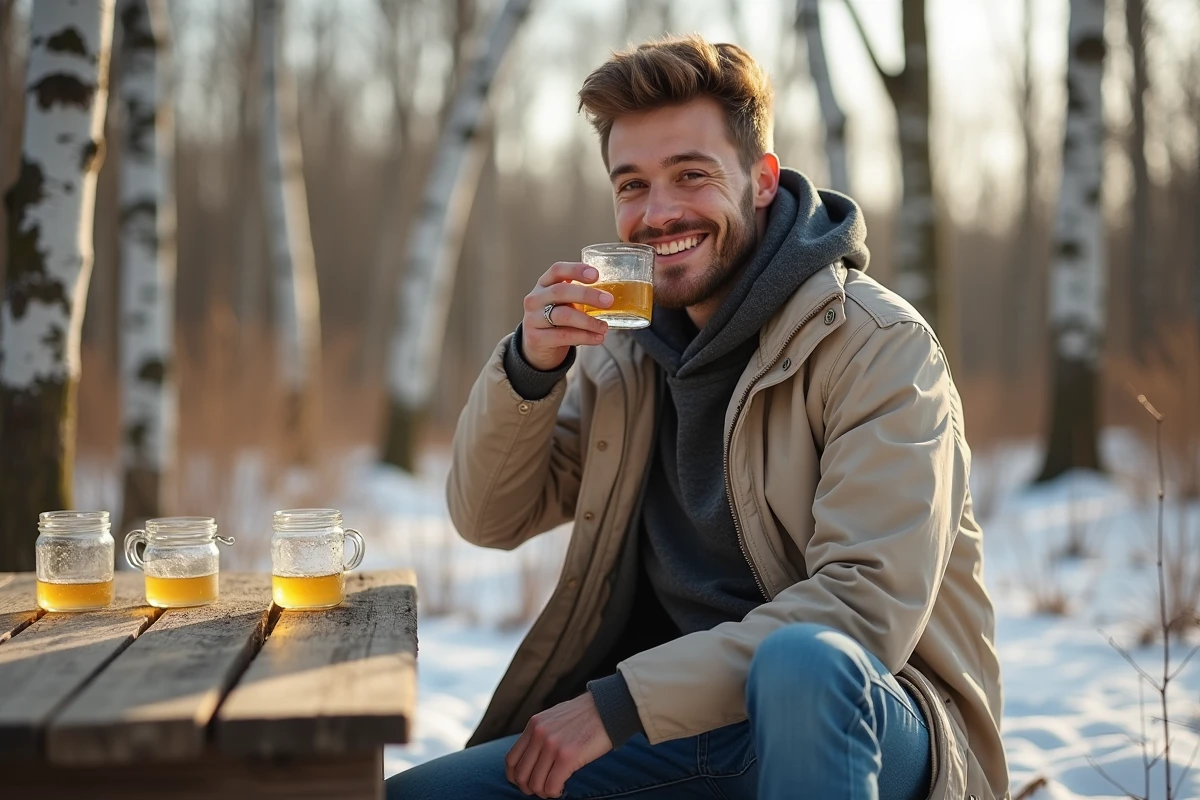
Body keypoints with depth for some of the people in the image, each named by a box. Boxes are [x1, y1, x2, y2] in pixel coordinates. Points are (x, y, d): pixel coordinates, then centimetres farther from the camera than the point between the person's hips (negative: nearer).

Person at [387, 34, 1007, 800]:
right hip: (684, 724, 5)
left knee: (802, 662, -38)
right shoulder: (628, 345, 7)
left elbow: (868, 607, -23)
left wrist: (618, 702, -25)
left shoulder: (878, 346, -13)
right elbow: (491, 518, 9)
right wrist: (531, 364, -11)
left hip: (851, 710, -5)